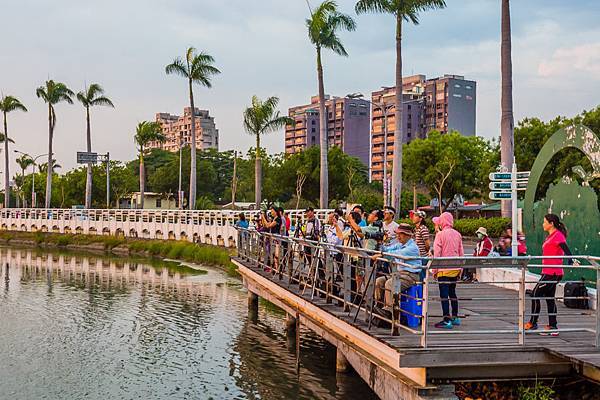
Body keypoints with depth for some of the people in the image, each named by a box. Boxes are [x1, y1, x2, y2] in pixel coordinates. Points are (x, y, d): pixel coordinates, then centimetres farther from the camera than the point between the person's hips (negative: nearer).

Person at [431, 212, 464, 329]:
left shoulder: (440, 234, -9)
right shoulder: (457, 234, 8)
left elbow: (437, 253, -9)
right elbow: (461, 252, 12)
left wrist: (435, 269, -3)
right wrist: (460, 268, 19)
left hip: (444, 268, -6)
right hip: (455, 268, 6)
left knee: (444, 294, -5)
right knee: (452, 292, 17)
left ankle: (447, 320, -8)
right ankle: (455, 317, 23)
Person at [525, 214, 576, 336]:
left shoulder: (558, 235, -12)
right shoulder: (550, 236, 16)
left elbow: (566, 250, -24)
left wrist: (572, 261, -36)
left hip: (552, 273, -10)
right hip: (549, 272, 10)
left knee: (535, 294, -5)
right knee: (549, 298, 11)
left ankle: (533, 323, 3)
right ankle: (553, 327, 14)